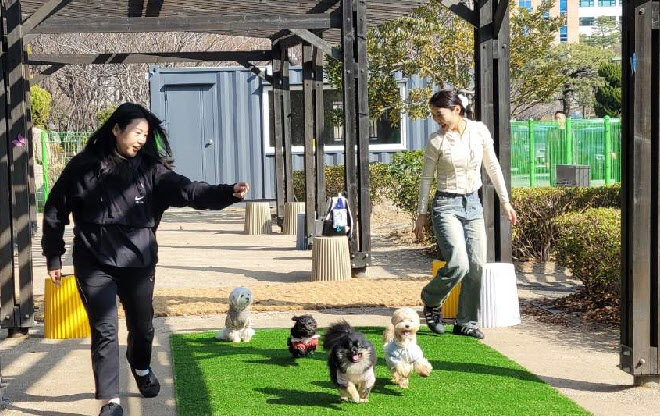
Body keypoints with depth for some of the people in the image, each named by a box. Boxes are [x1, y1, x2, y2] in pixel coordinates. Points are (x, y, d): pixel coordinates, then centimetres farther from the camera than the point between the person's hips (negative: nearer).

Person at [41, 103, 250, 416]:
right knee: (104, 331, -5)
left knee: (142, 325, 16)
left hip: (138, 261, 2)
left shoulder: (150, 170, -2)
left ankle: (141, 368, 48)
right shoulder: (84, 166, -5)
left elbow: (188, 191, -14)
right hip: (94, 263, -2)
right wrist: (54, 258, 4)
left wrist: (227, 193, -31)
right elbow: (55, 211, 3)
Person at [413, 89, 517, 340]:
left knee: (477, 265, 1)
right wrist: (422, 214, 3)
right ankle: (431, 301, 9)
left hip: (473, 204, 4)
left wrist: (505, 202, 11)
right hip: (447, 206, -4)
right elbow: (426, 178, 1)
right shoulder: (437, 141, -8)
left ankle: (466, 322, 14)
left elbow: (493, 168, 10)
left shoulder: (480, 131, 0)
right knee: (458, 264, -18)